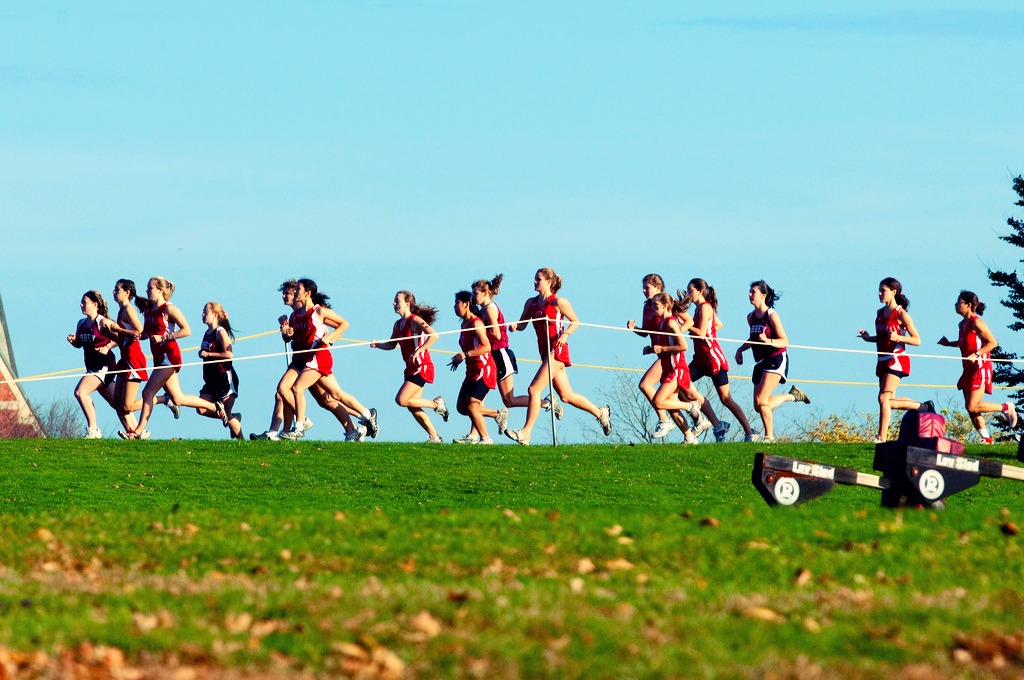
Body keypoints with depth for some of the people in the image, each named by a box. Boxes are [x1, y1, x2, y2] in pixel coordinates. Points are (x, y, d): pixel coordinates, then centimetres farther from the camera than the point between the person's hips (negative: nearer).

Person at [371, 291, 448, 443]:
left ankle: (436, 404, 1)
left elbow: (434, 335, -25)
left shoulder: (415, 321, -13)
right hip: (411, 368, 9)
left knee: (401, 400, -16)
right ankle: (434, 437, 16)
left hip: (422, 367, -9)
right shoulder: (398, 324, 12)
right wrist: (378, 345, 3)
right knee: (412, 407, 8)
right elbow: (392, 345, 22)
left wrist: (418, 350, -29)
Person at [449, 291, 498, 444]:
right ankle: (497, 414, 15)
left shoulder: (476, 324, -15)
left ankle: (486, 439, -4)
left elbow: (486, 347, -22)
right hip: (472, 371, 10)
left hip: (484, 370, -10)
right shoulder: (464, 324, 14)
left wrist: (465, 354, -24)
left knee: (471, 406, -14)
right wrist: (459, 359, 13)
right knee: (461, 407, 7)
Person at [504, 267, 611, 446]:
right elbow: (522, 323, 16)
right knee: (566, 396, 13)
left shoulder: (557, 302, -7)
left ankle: (526, 434, -13)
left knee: (534, 390, -14)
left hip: (557, 351, -8)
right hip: (544, 351, 8)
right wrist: (515, 326, -7)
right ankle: (600, 413, 30)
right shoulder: (531, 303, 12)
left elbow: (575, 322, -1)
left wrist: (565, 334, -19)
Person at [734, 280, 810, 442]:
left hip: (776, 359, -8)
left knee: (761, 401, -19)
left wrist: (768, 341, -32)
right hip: (761, 362, 8)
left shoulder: (771, 315, -13)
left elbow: (784, 341, -15)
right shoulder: (751, 317, 9)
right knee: (759, 406, 5)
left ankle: (769, 436, -6)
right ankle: (792, 395, 27)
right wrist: (741, 349, 11)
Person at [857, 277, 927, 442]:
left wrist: (898, 337, -26)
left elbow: (917, 340, -10)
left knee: (883, 398, -17)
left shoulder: (901, 314, -11)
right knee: (889, 401, 12)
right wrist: (868, 338, 5)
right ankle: (924, 407, 32)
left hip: (896, 360, -9)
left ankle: (882, 438, -18)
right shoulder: (880, 313, 12)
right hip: (883, 361, 9)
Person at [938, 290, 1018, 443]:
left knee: (972, 406, -13)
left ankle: (1006, 408, 3)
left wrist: (976, 354, -23)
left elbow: (993, 343, -15)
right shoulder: (962, 324, 12)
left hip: (980, 368, -9)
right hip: (969, 369, 9)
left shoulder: (976, 323, -14)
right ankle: (986, 438, 10)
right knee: (971, 408, 5)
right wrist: (948, 343, 15)